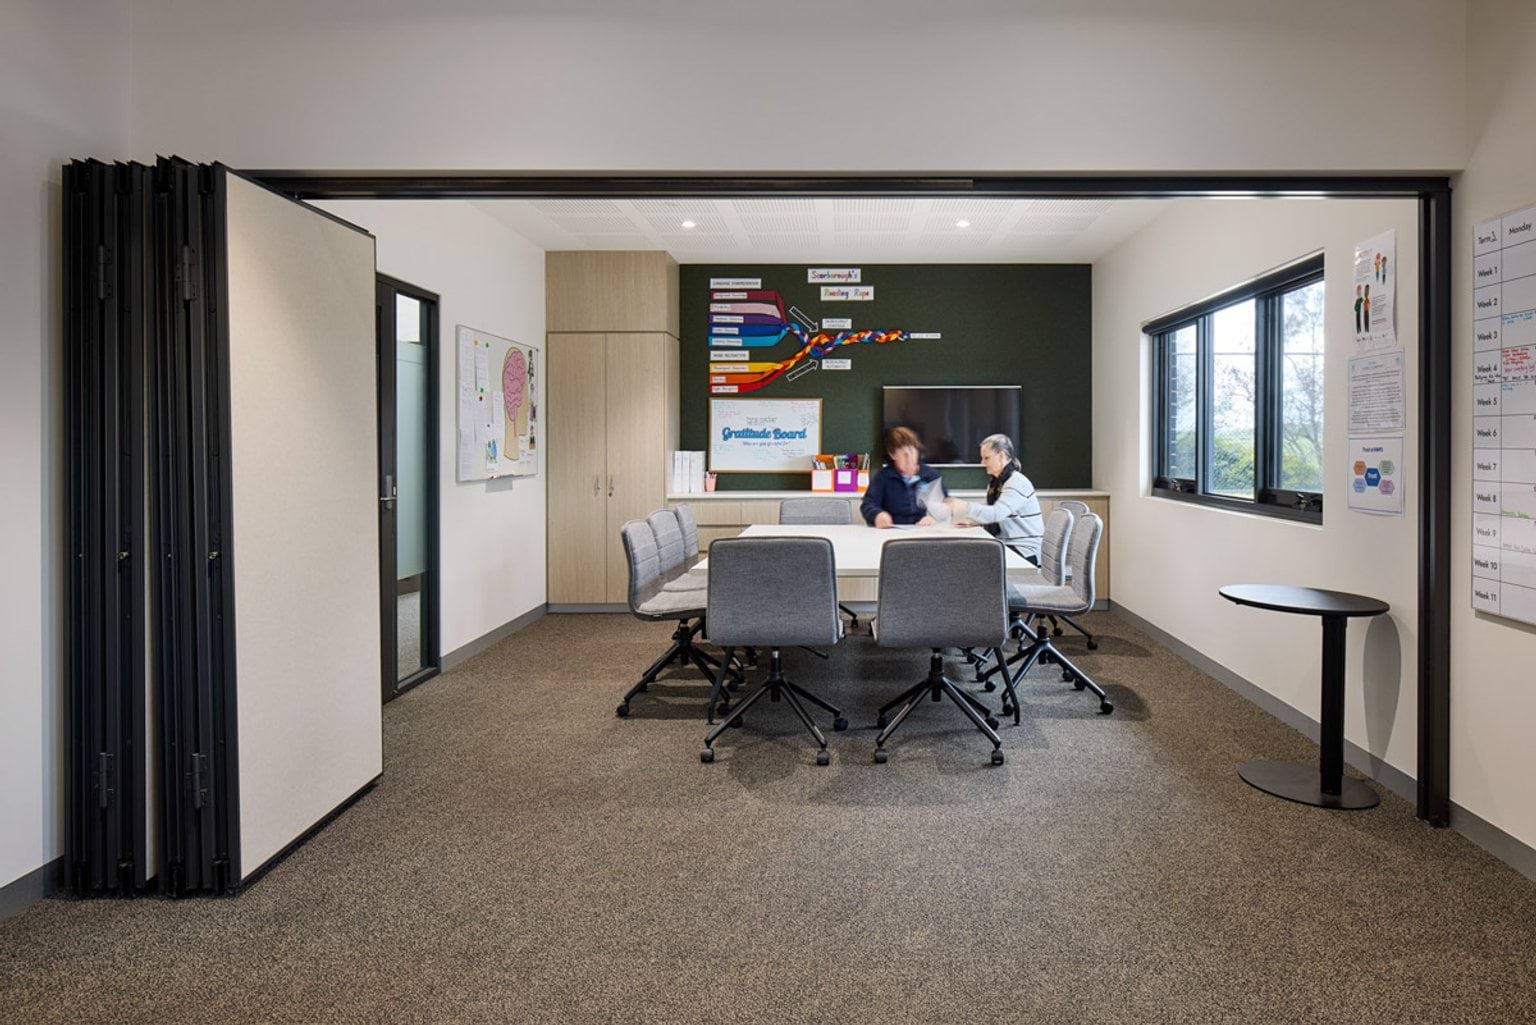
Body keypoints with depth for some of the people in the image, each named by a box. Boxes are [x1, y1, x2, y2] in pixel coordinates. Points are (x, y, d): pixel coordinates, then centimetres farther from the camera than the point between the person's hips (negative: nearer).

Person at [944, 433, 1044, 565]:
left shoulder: (1017, 483, -15)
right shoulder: (995, 481, 13)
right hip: (1008, 545, 8)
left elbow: (996, 513, -30)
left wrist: (964, 507, -41)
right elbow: (989, 512, 15)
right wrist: (971, 519, -6)